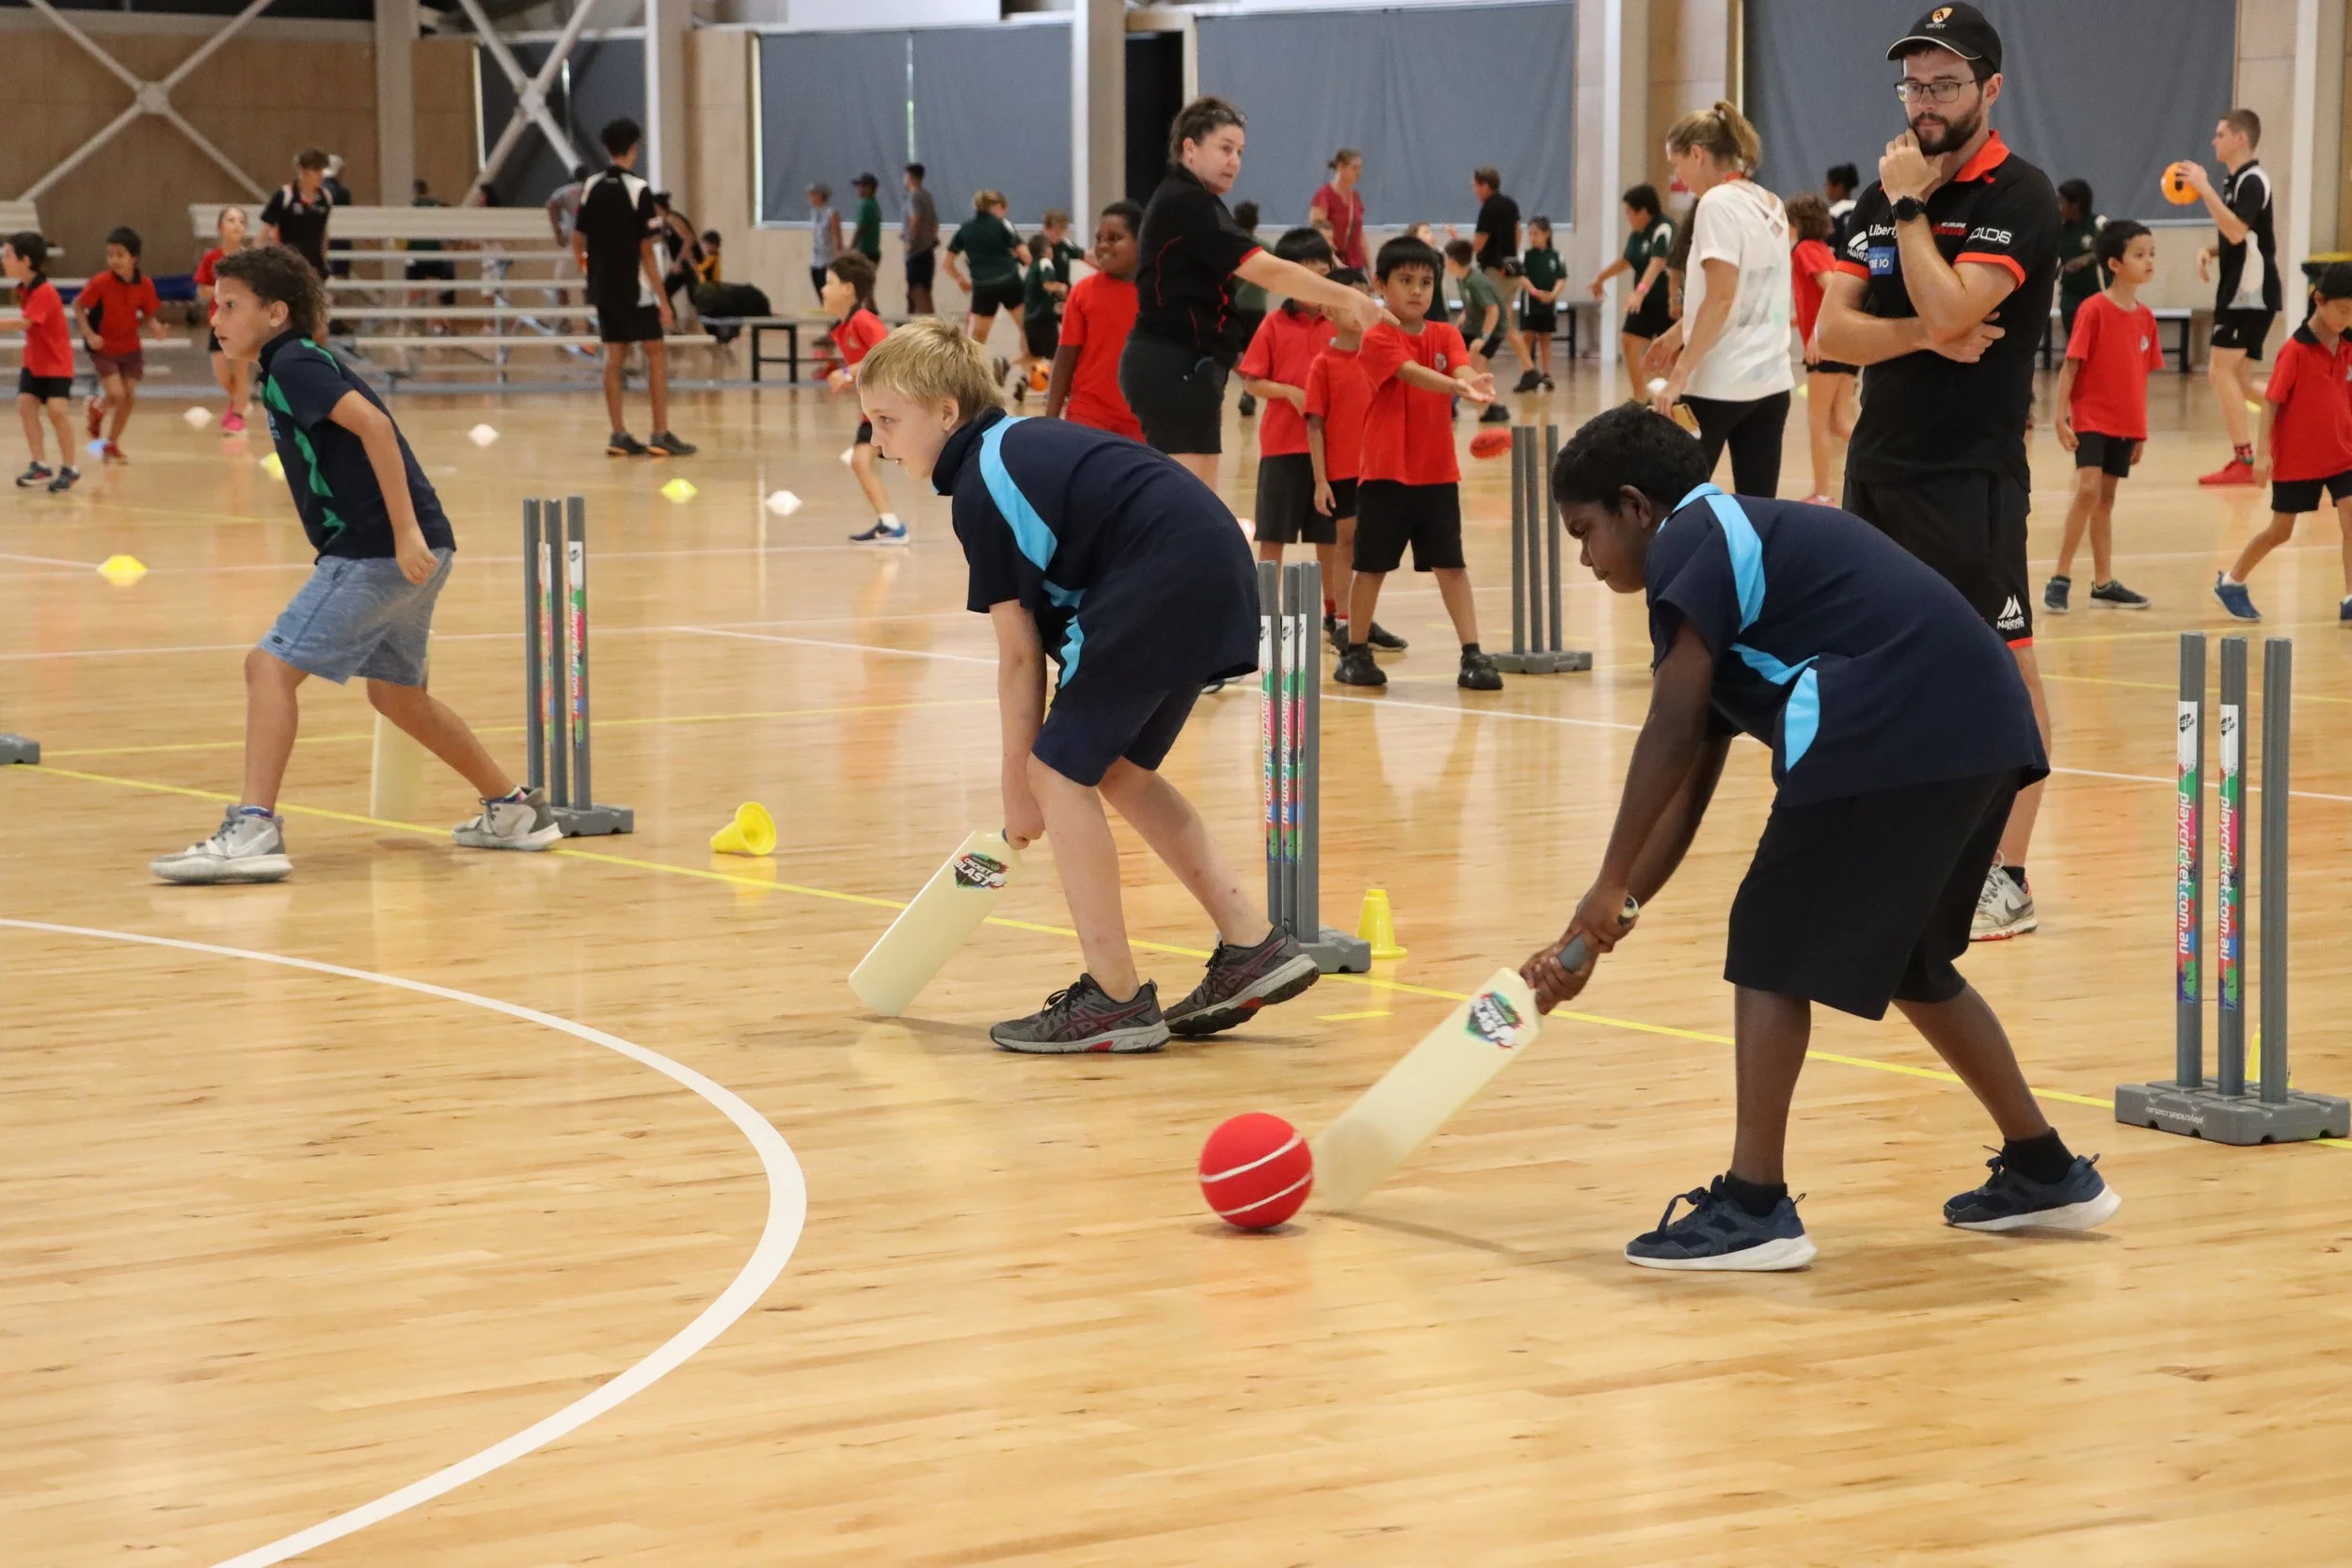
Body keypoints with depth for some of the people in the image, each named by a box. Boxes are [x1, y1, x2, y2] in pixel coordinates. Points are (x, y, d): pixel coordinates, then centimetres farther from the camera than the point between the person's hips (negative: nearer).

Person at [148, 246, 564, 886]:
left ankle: (254, 830, -20)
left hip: (378, 548, -10)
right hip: (398, 550, 10)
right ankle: (514, 809, 33)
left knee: (271, 665, -13)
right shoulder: (287, 368, 20)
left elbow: (372, 424, -23)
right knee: (396, 693, 24)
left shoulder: (293, 364, -10)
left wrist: (406, 530, -27)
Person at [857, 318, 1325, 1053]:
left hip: (1164, 576, -10)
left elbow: (1019, 654, -5)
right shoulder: (1024, 442, 21)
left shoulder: (979, 489, -7)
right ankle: (1254, 946, 19)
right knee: (1117, 770, 20)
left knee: (1062, 771, -2)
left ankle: (1116, 999, 2)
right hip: (1218, 564, 10)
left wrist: (1017, 782, 5)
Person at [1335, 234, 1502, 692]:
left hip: (1438, 473, 3)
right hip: (1385, 472, -3)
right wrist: (1456, 385, -43)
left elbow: (1461, 367, -14)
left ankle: (1472, 655, 0)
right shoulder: (1377, 340, -8)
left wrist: (1475, 382, -39)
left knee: (1451, 565, 1)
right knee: (1372, 565, 6)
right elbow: (1413, 373, -25)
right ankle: (1356, 653, 19)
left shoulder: (1446, 336, 6)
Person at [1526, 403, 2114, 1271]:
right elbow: (1687, 790, 26)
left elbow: (1672, 730, -10)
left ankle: (1755, 1205, -1)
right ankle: (2045, 1172, 31)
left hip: (1896, 735, -10)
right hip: (1986, 732, 10)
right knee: (1907, 960, 24)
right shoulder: (1739, 548, 29)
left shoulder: (1694, 538, 2)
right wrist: (1595, 937, 23)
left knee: (1773, 949, 0)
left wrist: (1610, 888, -6)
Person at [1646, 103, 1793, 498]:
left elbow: (1721, 299, -19)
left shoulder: (1718, 203, -11)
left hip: (1718, 384, -8)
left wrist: (1680, 374, -20)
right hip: (1770, 381, 8)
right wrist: (1680, 332, 31)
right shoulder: (1770, 205, 13)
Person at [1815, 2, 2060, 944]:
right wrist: (1923, 336, -13)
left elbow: (1949, 308, -22)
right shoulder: (1883, 197, 10)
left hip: (1971, 477, -7)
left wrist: (1910, 206, -12)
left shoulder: (2020, 197, -9)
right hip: (1879, 467, 7)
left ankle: (2007, 879, -1)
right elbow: (1832, 332, 3)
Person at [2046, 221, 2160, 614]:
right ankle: (2060, 579, -10)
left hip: (2125, 424, 6)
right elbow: (2070, 365, -12)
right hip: (2091, 418, -6)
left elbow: (2141, 377, 12)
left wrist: (2142, 430, 14)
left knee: (2106, 500, 13)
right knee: (2088, 491, -16)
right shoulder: (2094, 310, -12)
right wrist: (2060, 417, -16)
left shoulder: (2145, 317, 6)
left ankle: (2103, 583, 18)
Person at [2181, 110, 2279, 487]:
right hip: (2241, 293, 10)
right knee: (2233, 376, 13)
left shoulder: (2252, 181, -15)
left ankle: (2243, 461, -11)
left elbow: (2237, 231, -29)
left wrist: (2204, 188, -29)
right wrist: (2210, 251, 7)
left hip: (2252, 295, -10)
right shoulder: (2236, 181, 17)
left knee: (2221, 371, -12)